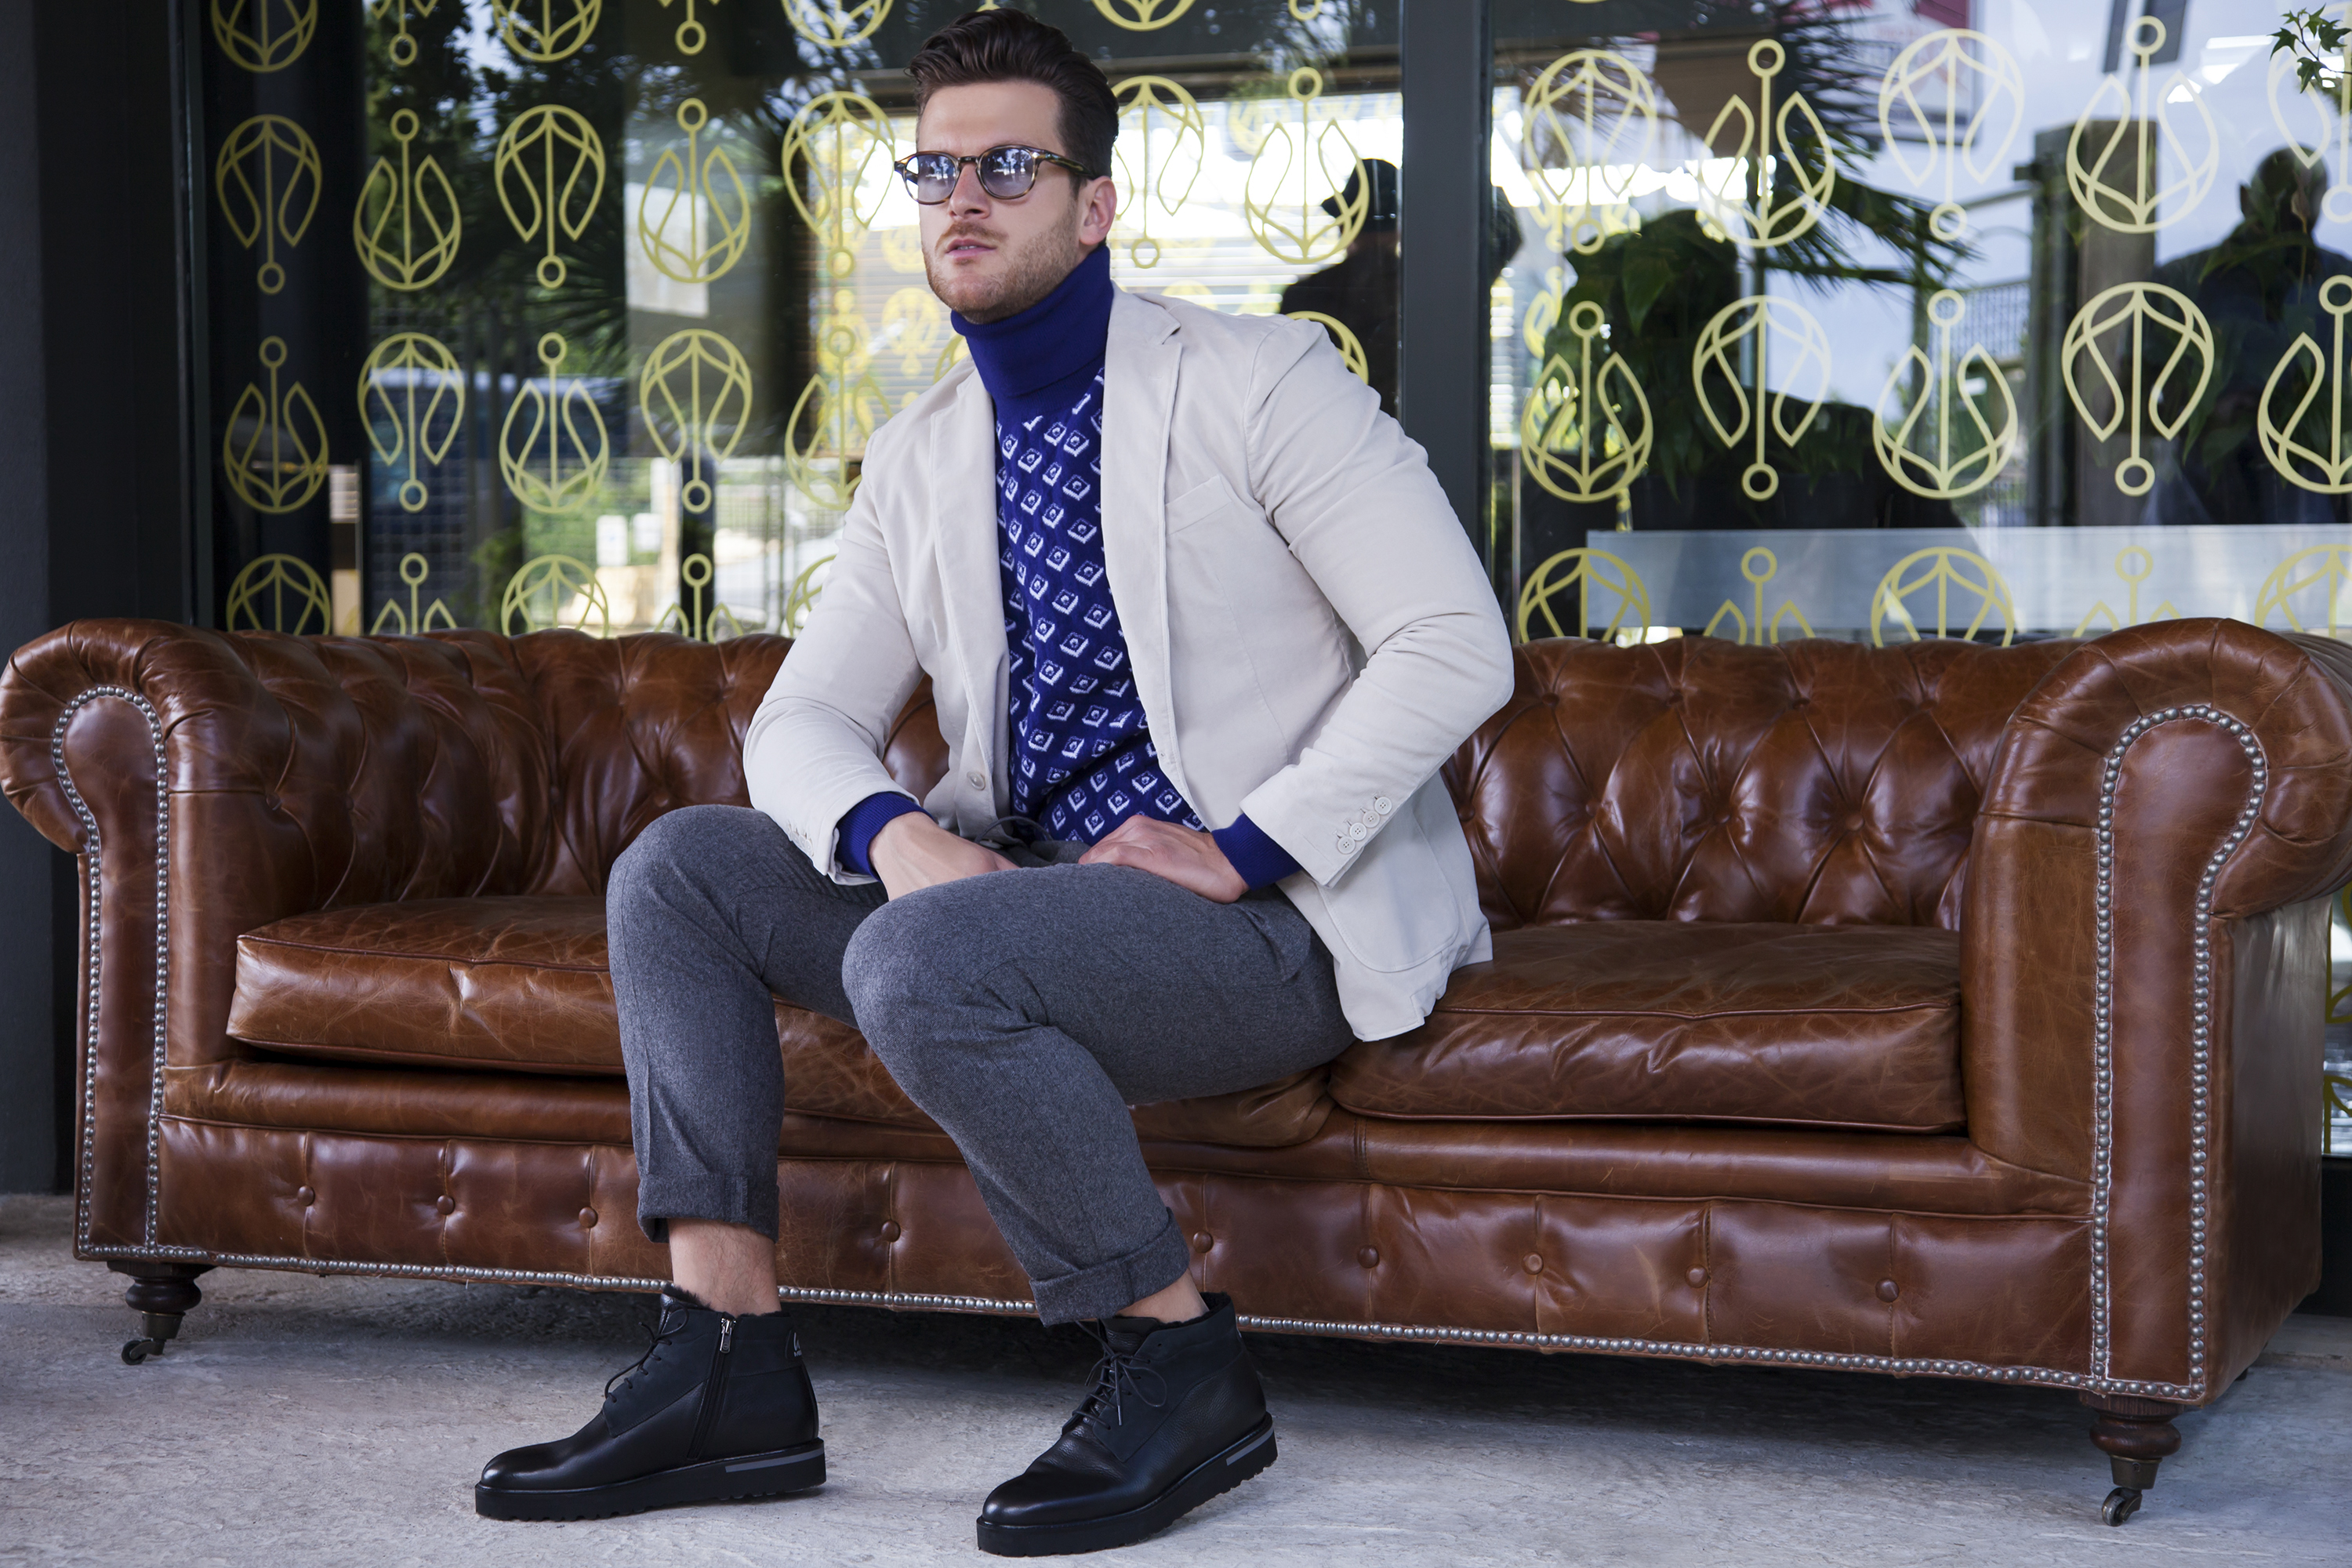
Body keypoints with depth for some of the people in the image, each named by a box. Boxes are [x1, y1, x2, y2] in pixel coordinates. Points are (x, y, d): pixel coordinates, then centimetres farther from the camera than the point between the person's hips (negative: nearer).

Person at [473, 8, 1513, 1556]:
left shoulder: (1254, 379, -8)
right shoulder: (921, 458, 12)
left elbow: (1456, 644, -15)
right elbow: (800, 722, 8)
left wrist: (1242, 848, -20)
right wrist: (895, 834, -16)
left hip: (1275, 913, -7)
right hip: (1028, 887, 7)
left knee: (919, 962, -32)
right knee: (678, 870, -4)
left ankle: (1184, 1363, -15)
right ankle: (730, 1371, -7)